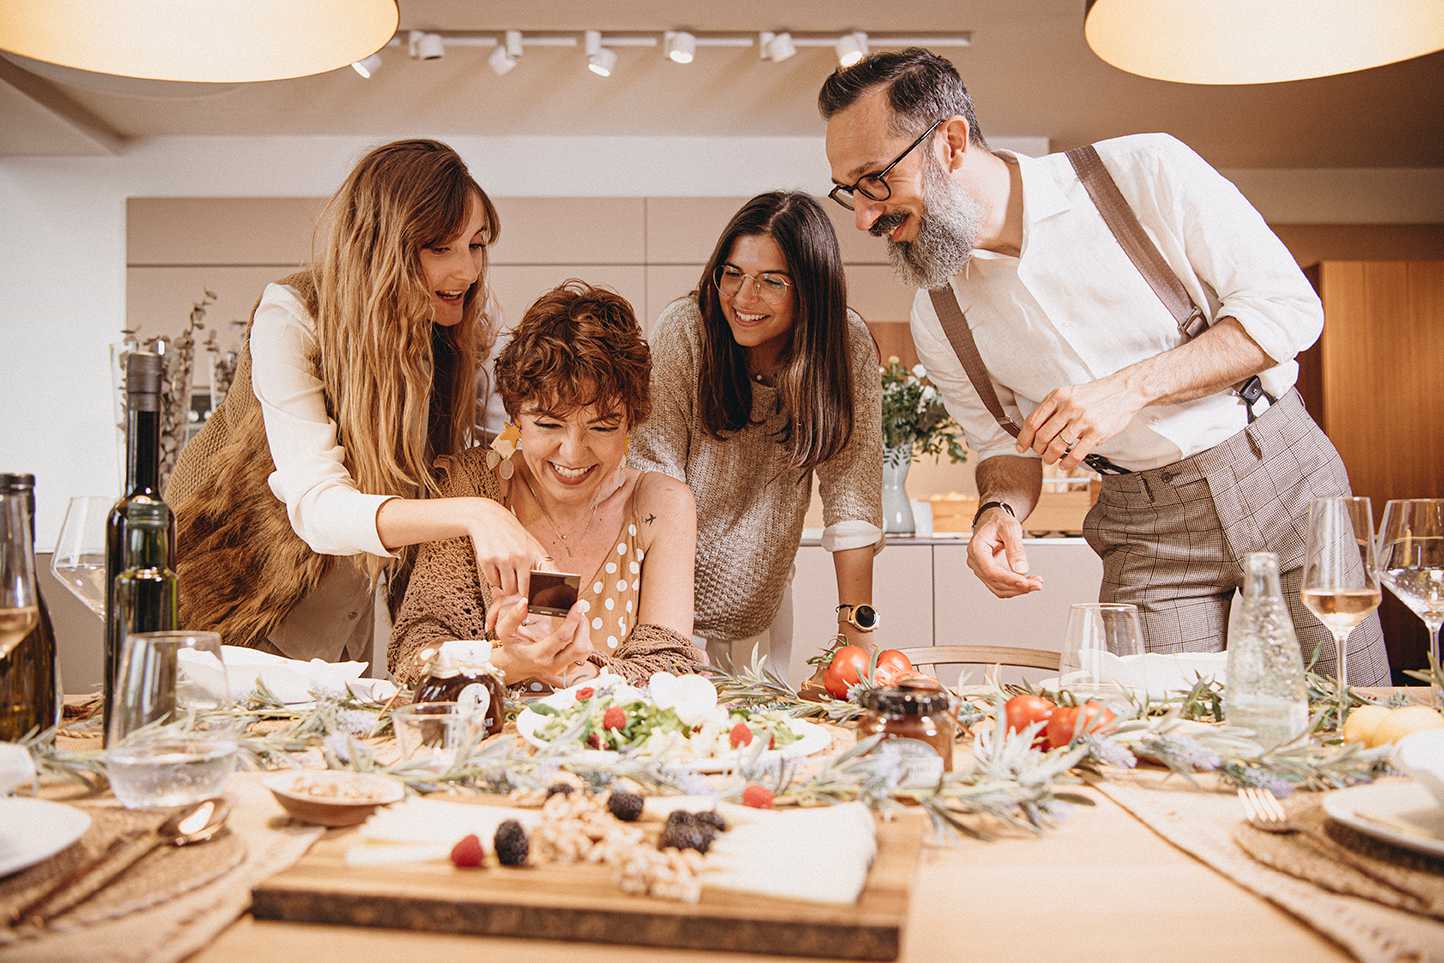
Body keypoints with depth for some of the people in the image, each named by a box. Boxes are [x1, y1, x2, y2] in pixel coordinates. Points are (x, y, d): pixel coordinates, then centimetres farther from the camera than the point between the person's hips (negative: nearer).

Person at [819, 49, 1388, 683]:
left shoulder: (1144, 171, -14)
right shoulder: (938, 319, -4)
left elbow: (1290, 306, -12)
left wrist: (1132, 387, -24)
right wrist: (999, 510, -16)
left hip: (1278, 476, -2)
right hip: (1146, 534, 2)